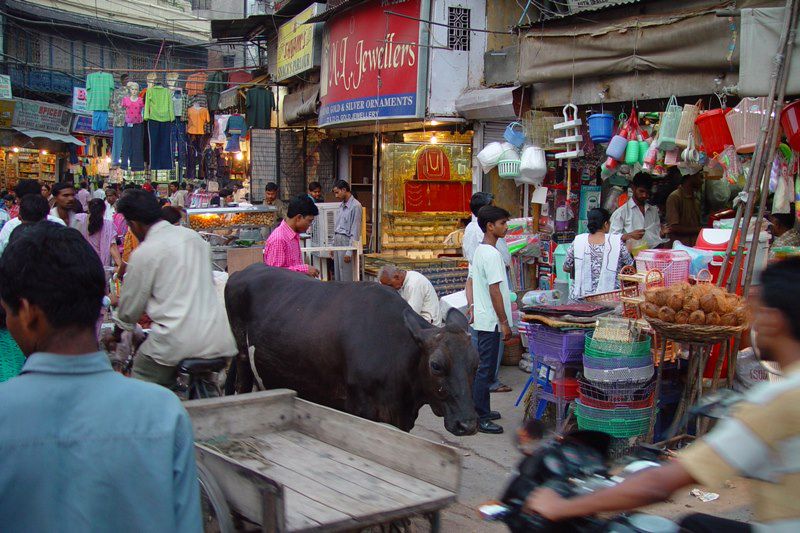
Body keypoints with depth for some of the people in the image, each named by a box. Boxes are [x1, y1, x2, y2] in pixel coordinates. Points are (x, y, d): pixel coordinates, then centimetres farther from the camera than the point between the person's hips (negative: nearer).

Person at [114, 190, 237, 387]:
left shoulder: (143, 253, -8)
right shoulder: (193, 236, 10)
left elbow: (130, 309, 3)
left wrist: (118, 332, 26)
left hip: (177, 341, -6)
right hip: (217, 339, 6)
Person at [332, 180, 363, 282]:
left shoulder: (355, 206, -13)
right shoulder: (341, 206, 13)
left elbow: (355, 231, -15)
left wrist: (349, 252, -17)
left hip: (347, 240, -8)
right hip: (337, 240, 8)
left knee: (346, 277, -6)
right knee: (337, 275, 11)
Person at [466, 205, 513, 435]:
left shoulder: (479, 251, 12)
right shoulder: (492, 254, -19)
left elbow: (470, 281, 17)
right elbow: (495, 291, -21)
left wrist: (471, 307, 12)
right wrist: (505, 322, -17)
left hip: (481, 319, 10)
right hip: (491, 321, -10)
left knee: (484, 367, 18)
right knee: (486, 370, -3)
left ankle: (481, 411, 27)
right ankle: (480, 419, 3)